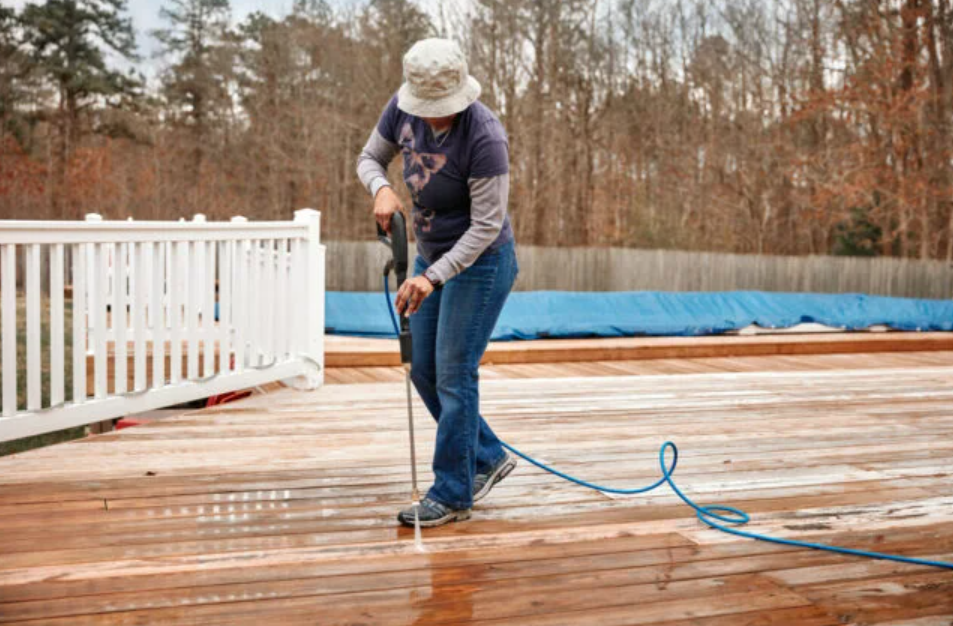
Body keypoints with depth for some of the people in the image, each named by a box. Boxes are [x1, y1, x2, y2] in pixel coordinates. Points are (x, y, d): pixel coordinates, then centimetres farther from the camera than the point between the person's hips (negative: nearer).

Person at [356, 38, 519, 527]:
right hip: (434, 254, 8)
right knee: (424, 371, 10)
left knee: (454, 374, -5)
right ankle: (487, 457, 26)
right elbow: (370, 158, 5)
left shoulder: (485, 138, -28)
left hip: (480, 261, -8)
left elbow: (486, 226, -26)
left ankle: (452, 495, 7)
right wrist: (382, 191, -19)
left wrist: (430, 278, -34)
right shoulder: (404, 107, -8)